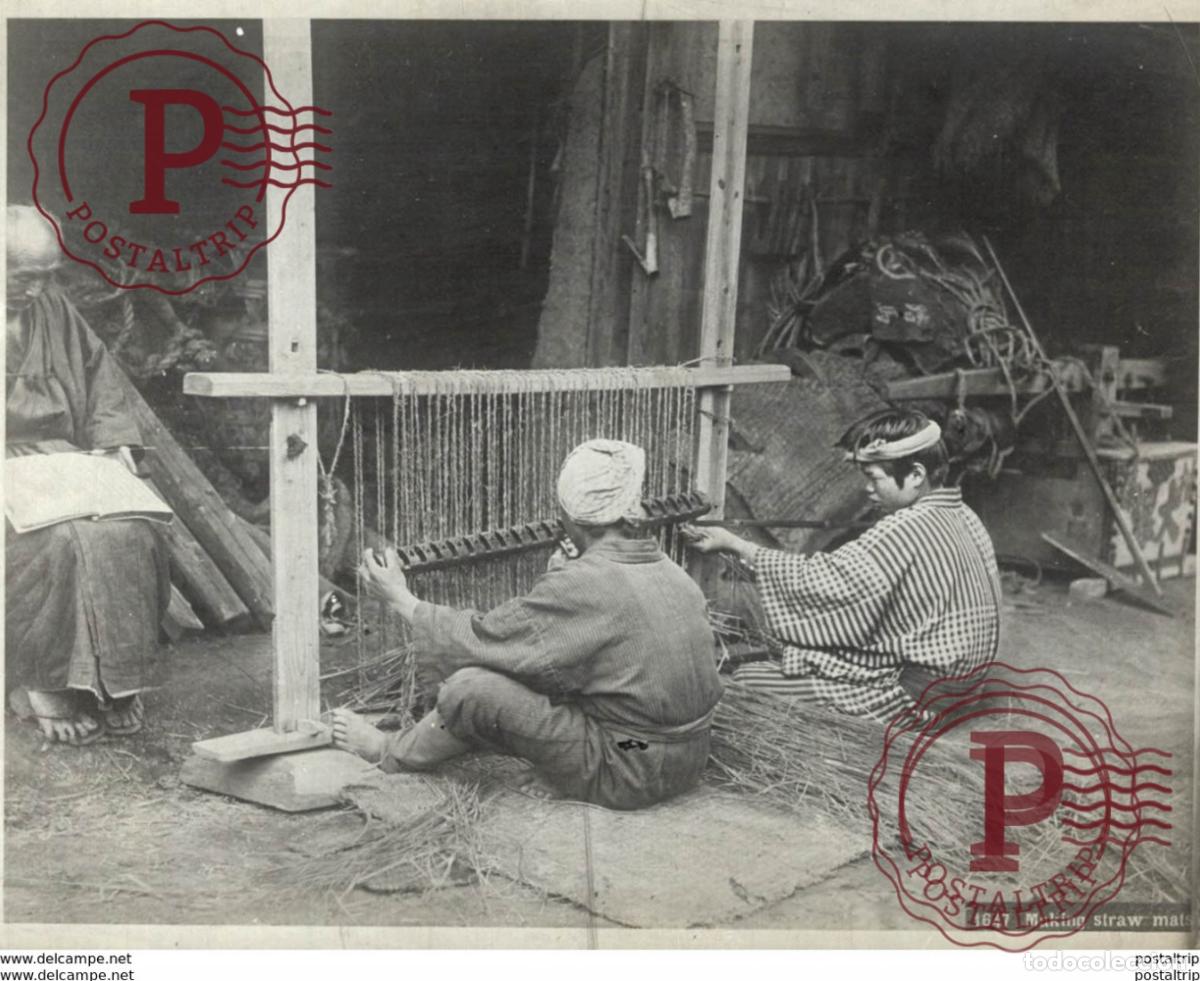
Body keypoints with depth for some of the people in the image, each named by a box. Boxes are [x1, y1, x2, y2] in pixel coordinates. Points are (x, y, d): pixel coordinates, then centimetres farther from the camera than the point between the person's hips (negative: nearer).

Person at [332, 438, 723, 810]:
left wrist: (401, 601, 2)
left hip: (623, 776, -8)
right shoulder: (676, 577, 3)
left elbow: (482, 639, -12)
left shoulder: (581, 586, -20)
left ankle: (393, 754, 18)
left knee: (470, 688, -10)